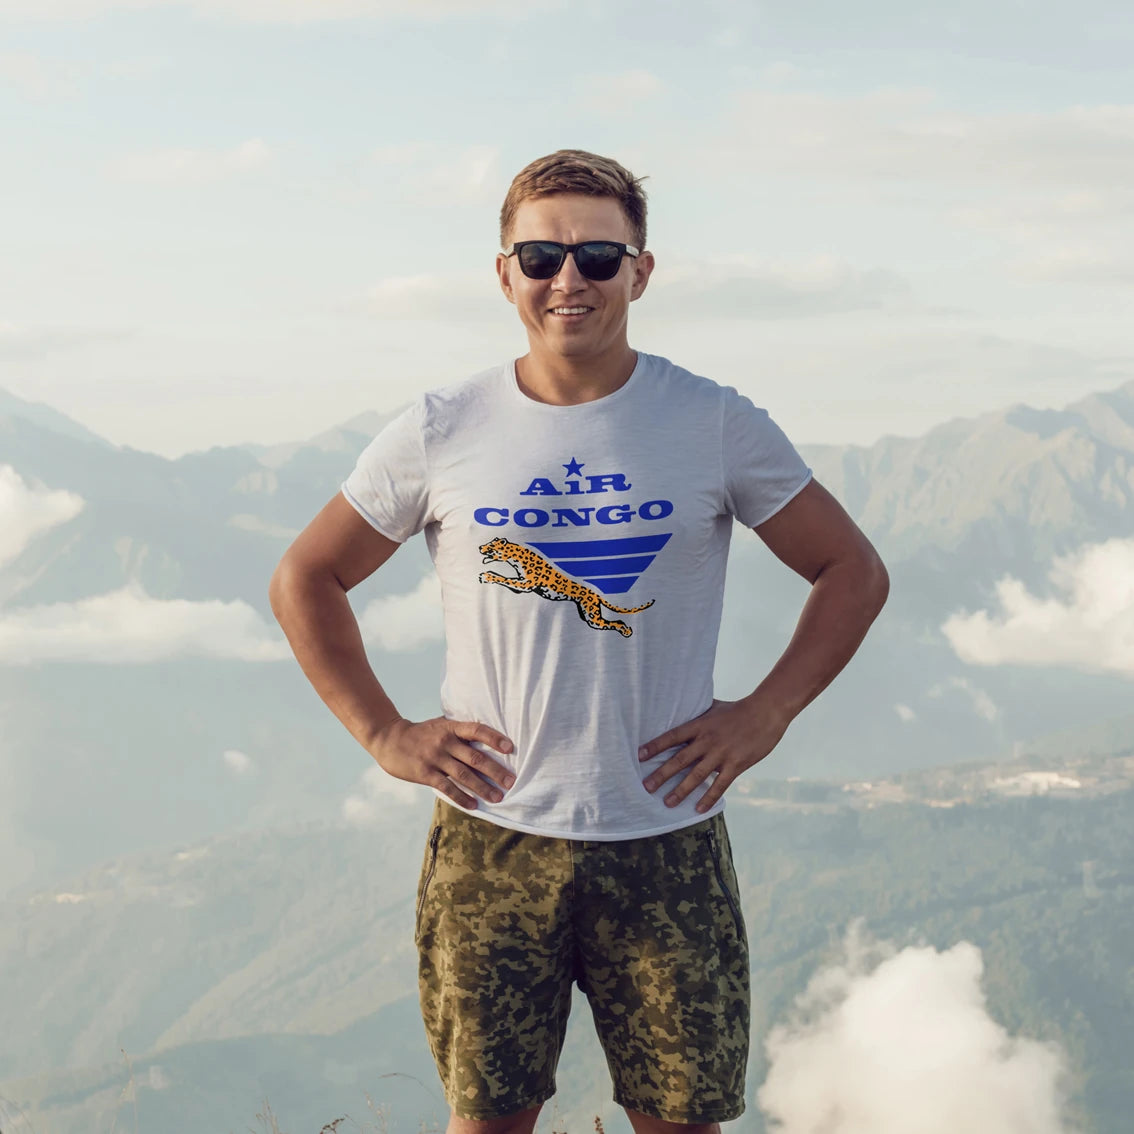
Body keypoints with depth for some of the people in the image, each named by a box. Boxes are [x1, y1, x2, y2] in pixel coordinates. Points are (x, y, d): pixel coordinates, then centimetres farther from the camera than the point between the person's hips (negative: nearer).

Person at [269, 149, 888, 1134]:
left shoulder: (716, 426, -1)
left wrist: (765, 714, -2)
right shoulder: (440, 434, -1)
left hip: (666, 841, 0)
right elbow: (305, 581, 10)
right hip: (491, 839, 0)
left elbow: (853, 572, 8)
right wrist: (383, 733, 1)